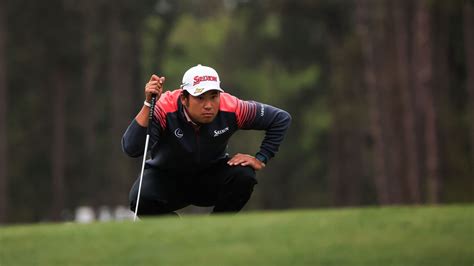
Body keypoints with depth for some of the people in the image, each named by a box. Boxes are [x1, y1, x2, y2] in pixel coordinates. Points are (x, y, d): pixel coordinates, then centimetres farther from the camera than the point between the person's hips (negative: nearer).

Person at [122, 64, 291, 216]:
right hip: (167, 177, -2)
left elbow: (281, 119, -10)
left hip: (212, 176, 2)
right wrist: (148, 104, -48)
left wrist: (261, 159, -16)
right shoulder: (165, 109, -30)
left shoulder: (230, 109, -23)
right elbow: (131, 149, -42)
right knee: (141, 198, -32)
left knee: (244, 176, -28)